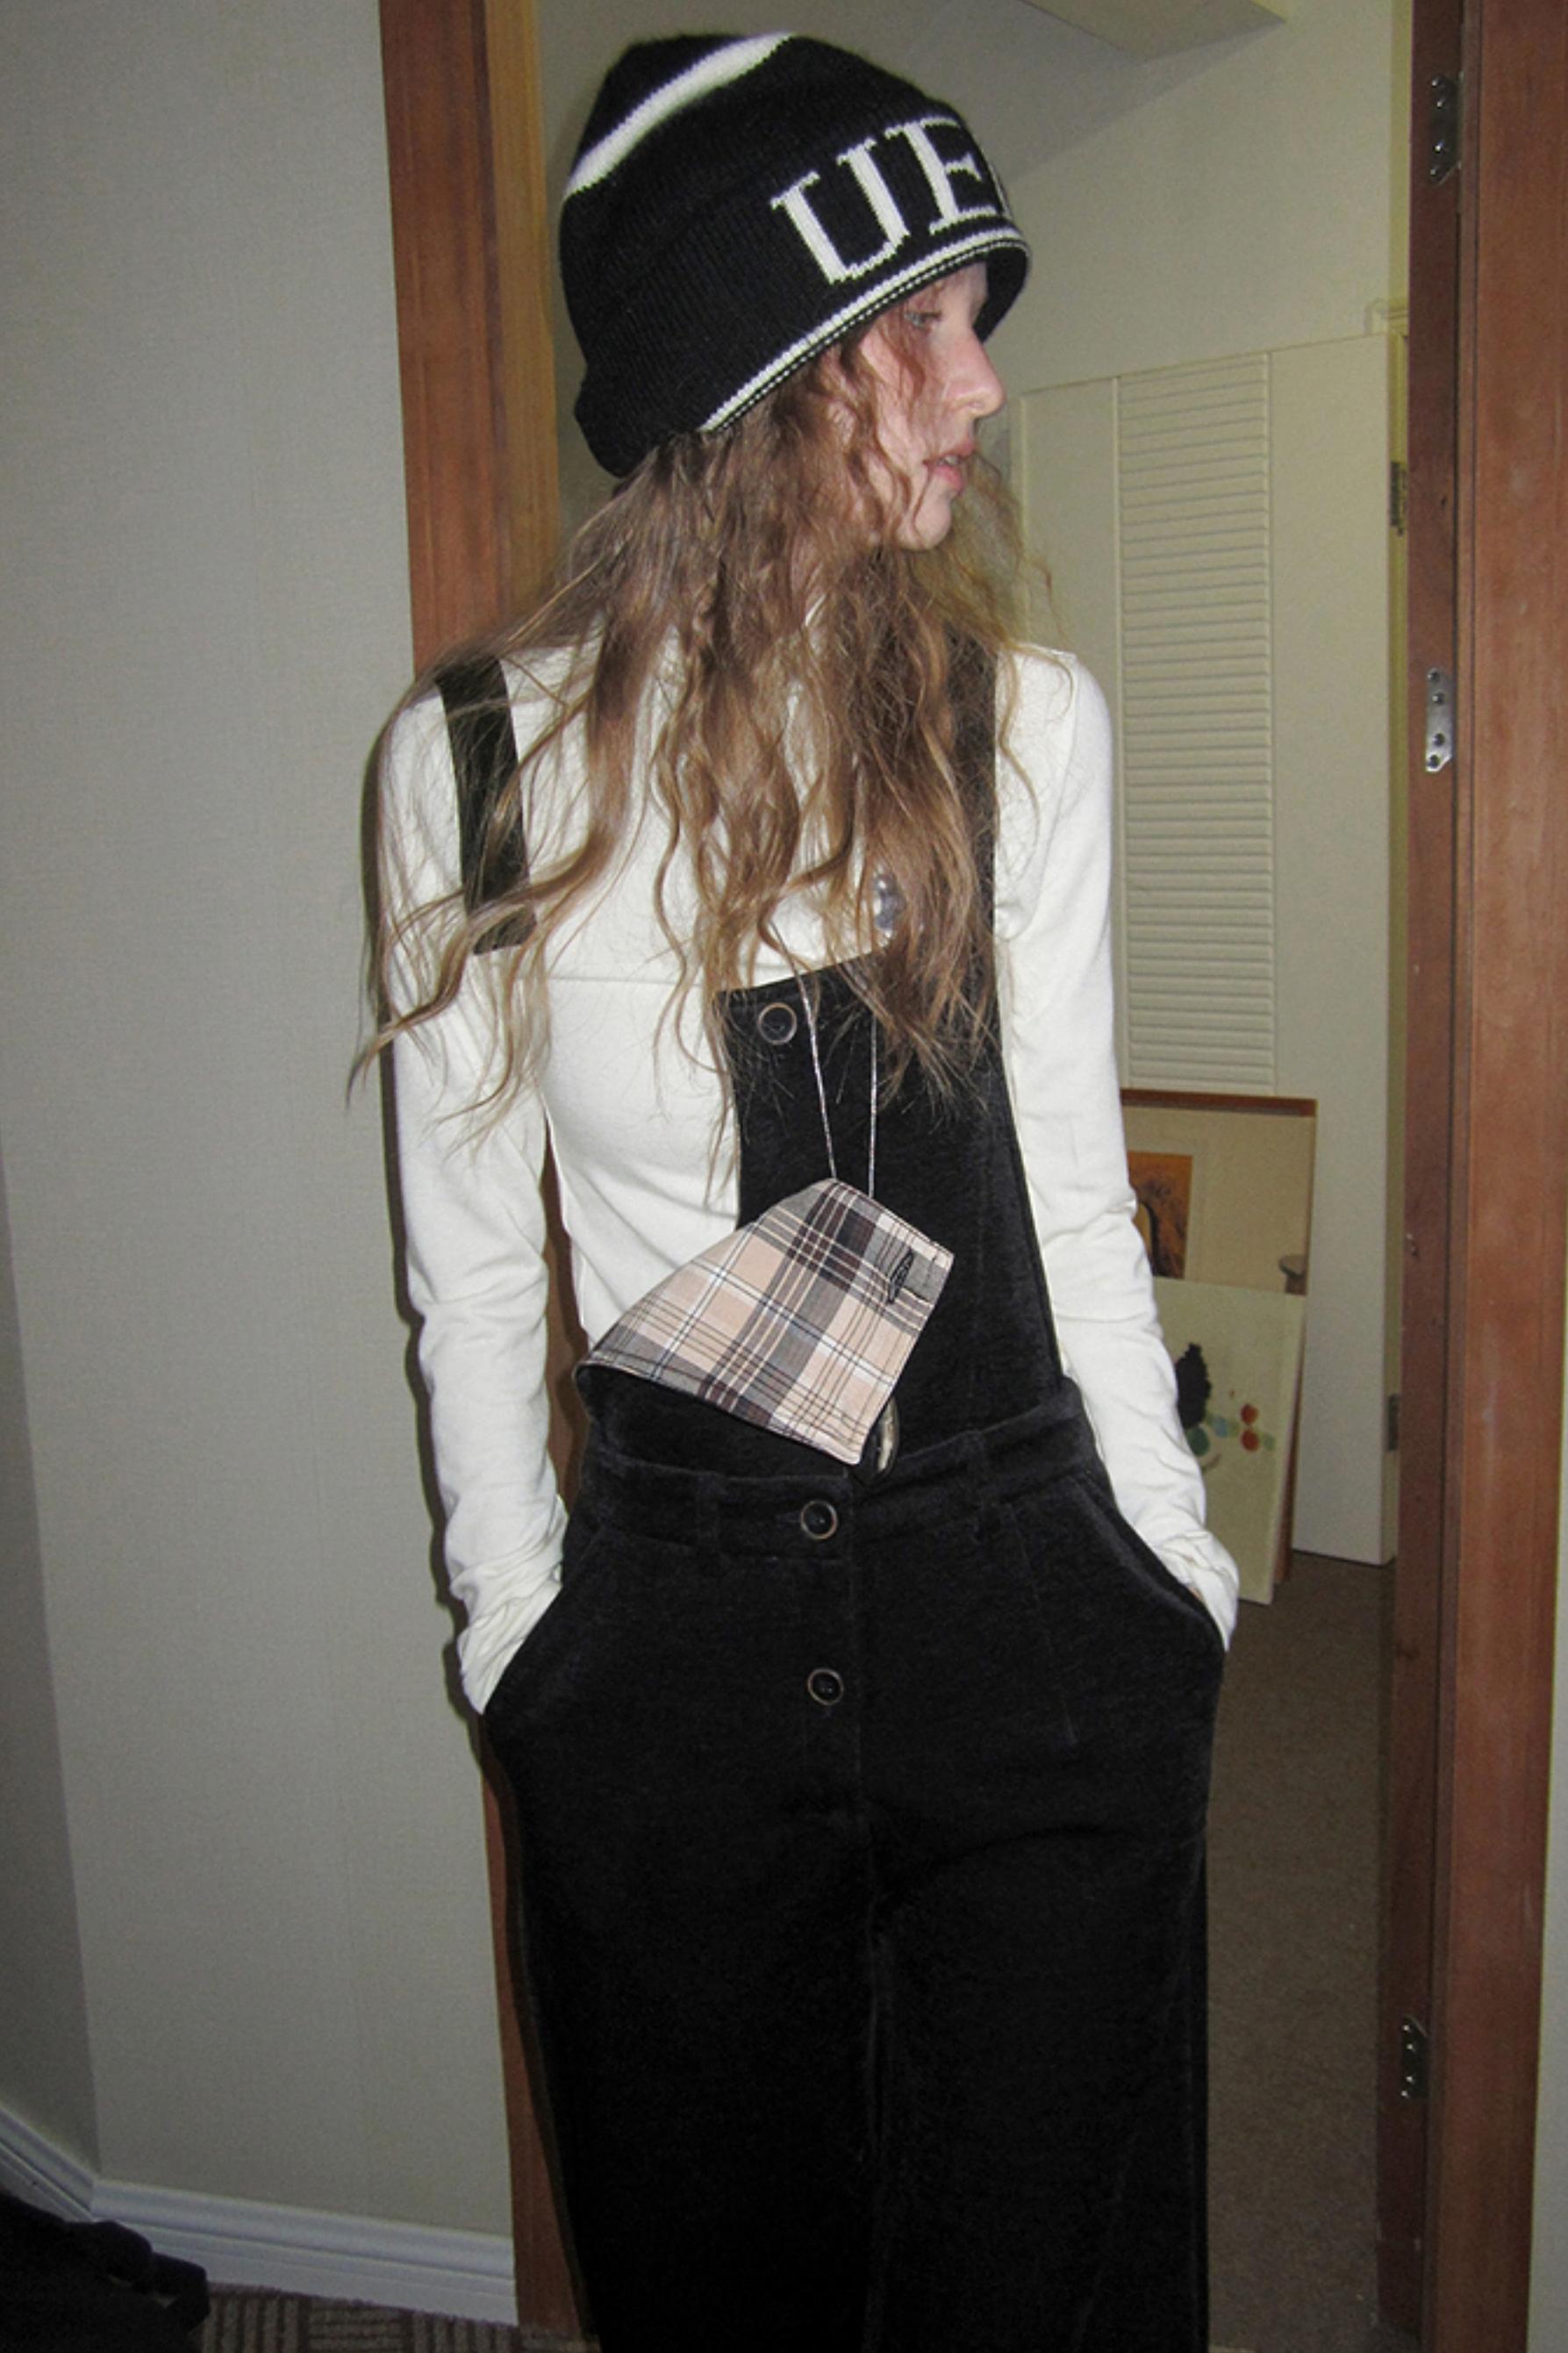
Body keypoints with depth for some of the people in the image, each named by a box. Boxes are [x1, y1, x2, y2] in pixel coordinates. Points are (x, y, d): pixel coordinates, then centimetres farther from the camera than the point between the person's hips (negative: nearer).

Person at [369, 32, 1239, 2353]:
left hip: (1031, 1601, 1)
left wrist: (1167, 1554, 6)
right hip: (674, 1622, 0)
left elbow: (1070, 1189, 5)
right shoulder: (484, 760, -5)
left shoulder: (1025, 719, 0)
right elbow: (472, 1253, 2)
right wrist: (517, 1620, 4)